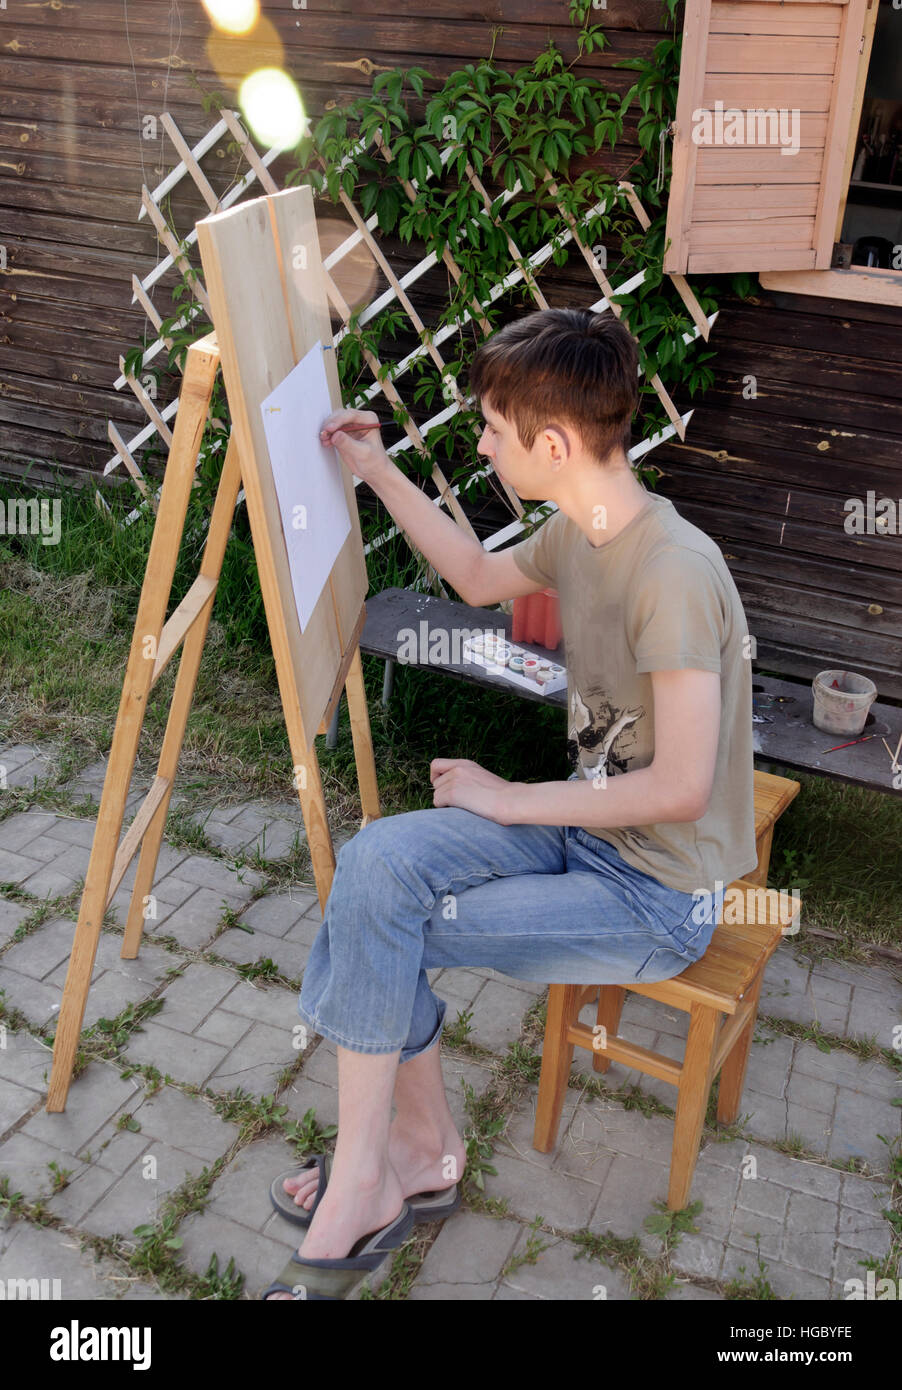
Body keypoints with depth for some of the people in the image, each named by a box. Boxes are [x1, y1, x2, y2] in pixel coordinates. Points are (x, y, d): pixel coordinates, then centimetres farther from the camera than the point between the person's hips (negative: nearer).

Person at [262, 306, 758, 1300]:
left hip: (661, 897, -7)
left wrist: (510, 799, -17)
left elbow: (680, 787, -27)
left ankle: (390, 1170, 9)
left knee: (374, 927, -14)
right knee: (378, 862, -14)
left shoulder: (675, 573, -27)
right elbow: (480, 578, 22)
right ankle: (419, 1152, 2)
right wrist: (378, 473, 18)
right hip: (586, 825, 8)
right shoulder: (577, 534, 1)